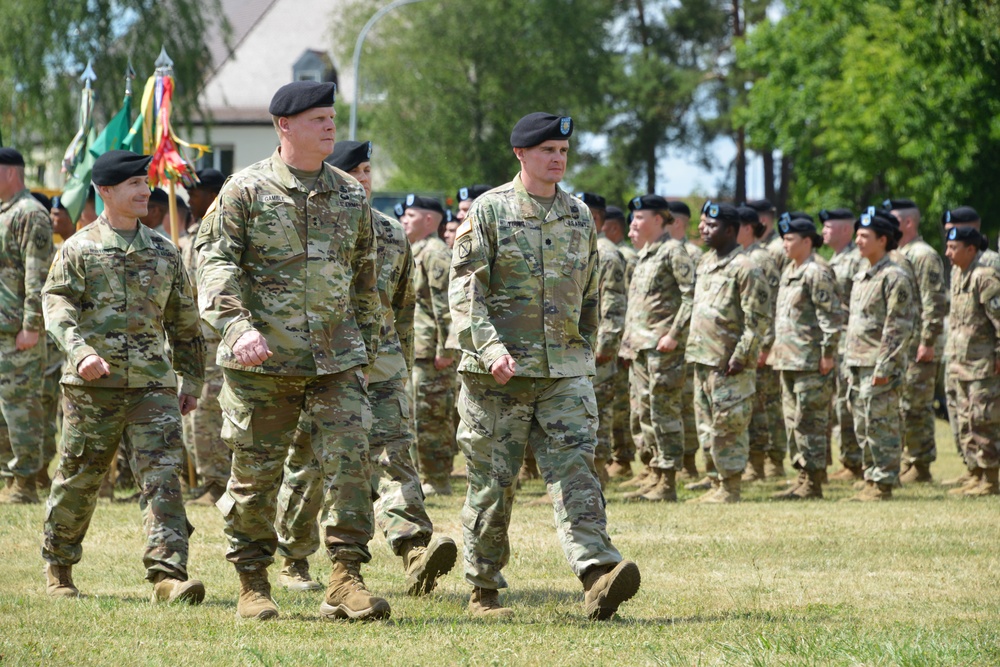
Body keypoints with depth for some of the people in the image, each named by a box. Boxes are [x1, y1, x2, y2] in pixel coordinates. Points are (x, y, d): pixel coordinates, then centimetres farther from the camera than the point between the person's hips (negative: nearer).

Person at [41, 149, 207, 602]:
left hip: (152, 382, 3)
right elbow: (56, 304, -10)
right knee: (79, 478, 7)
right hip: (93, 383, -2)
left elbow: (184, 322, 23)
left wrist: (191, 379, 21)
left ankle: (168, 575, -19)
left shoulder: (163, 252, 15)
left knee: (162, 475, -12)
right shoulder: (79, 249, 3)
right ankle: (58, 568, 26)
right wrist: (80, 350, -27)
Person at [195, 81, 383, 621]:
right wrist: (238, 325, -23)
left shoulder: (351, 196, 12)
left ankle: (346, 580, -6)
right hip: (263, 359, -3)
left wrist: (367, 344, 19)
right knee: (256, 471, 3)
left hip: (338, 357, 3)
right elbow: (215, 261, -9)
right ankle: (252, 584, 16)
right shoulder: (246, 191, -2)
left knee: (350, 460, -9)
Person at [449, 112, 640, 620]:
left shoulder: (579, 217, 13)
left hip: (565, 371, 3)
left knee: (575, 471, -11)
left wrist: (584, 351, 19)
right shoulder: (489, 211, -2)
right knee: (493, 482, 3)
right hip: (498, 372, -3)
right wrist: (490, 348, -22)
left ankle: (598, 577, -24)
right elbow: (464, 290, -9)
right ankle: (484, 592, 14)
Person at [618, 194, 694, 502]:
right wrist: (629, 340, 18)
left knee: (665, 412, -7)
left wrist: (675, 334, -20)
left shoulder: (674, 252, -9)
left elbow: (692, 295, -17)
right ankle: (654, 477, 16)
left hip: (663, 349, -9)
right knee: (646, 413, 11)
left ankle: (668, 483, -5)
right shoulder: (644, 254, 19)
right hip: (640, 347, 9)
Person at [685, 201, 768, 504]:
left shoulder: (745, 269, -12)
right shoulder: (705, 263, 15)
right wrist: (692, 348, 18)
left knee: (728, 425, -5)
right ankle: (719, 485, 20)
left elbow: (759, 319, -15)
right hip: (703, 360, 9)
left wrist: (740, 356, -18)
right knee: (708, 426, 13)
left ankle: (730, 490, 0)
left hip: (729, 365, -9)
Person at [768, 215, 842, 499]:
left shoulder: (817, 273, -12)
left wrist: (828, 354, -18)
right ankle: (803, 477, 18)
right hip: (788, 359, 10)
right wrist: (775, 347, 21)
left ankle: (813, 483, -5)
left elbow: (832, 316, -16)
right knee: (793, 420, 12)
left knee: (809, 422, -8)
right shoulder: (789, 271, 18)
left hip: (811, 362, -10)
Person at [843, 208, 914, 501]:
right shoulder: (862, 277, 17)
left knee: (882, 427, -5)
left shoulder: (894, 277, -11)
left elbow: (899, 328, -16)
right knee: (863, 429, 11)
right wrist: (849, 363, 18)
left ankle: (883, 485, -2)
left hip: (880, 369, -9)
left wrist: (884, 368, -20)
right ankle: (871, 482, 17)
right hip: (858, 367, 9)